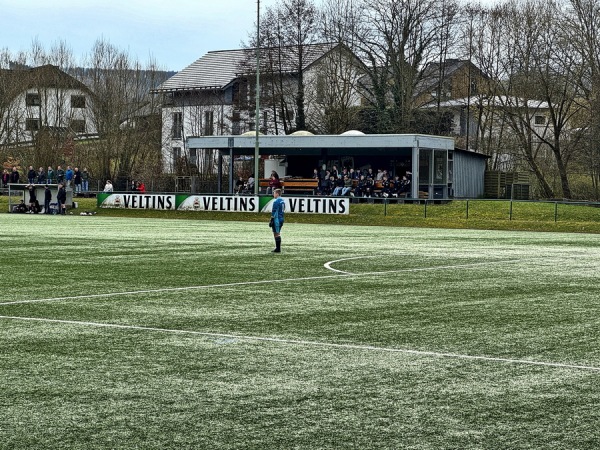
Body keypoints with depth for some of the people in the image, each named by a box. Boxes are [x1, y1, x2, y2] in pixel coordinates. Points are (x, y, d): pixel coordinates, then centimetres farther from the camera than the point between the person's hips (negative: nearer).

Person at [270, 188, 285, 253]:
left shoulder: (276, 201, -15)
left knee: (276, 234, -6)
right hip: (281, 219, 9)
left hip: (276, 220, -9)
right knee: (278, 234, 15)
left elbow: (274, 212, -17)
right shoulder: (282, 201, 14)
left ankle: (278, 249, -7)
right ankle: (278, 248, 17)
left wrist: (271, 220, -14)